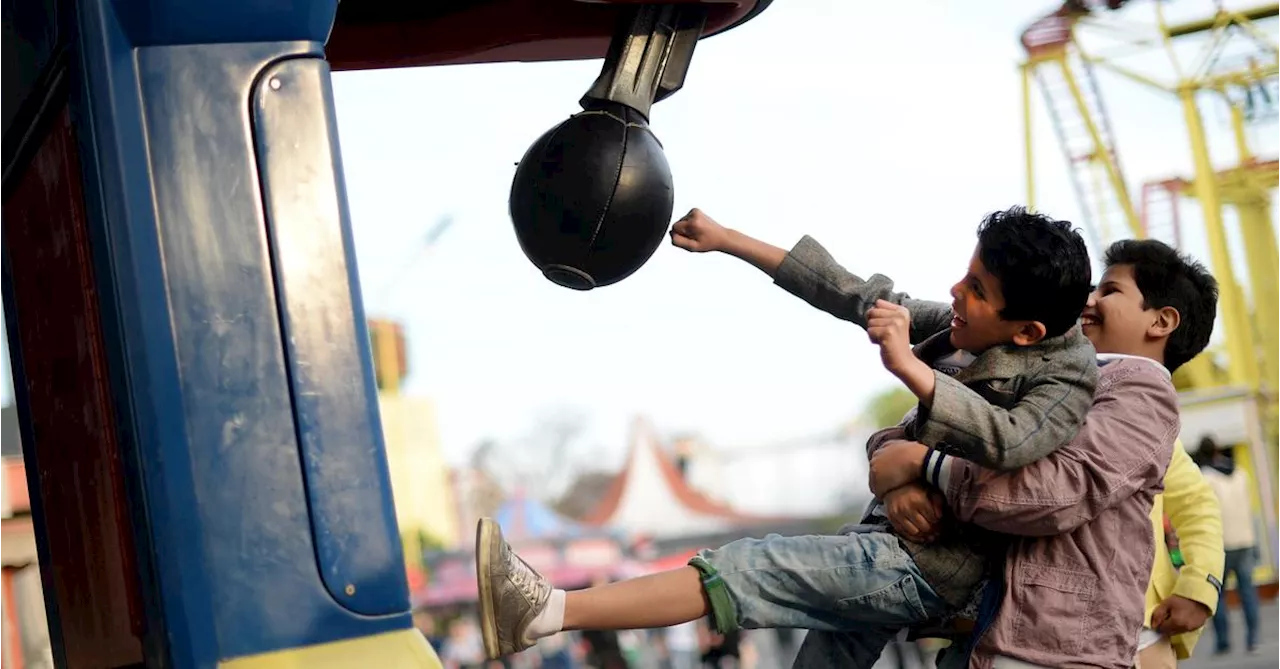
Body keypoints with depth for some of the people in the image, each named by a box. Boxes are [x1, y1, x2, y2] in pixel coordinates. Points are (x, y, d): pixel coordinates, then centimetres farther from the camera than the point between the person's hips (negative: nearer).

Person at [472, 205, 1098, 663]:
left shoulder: (1064, 376, -17)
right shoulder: (968, 326, 4)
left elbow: (1010, 442, -37)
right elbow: (858, 296, 6)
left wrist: (907, 366, -42)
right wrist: (727, 240, 5)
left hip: (925, 566, -8)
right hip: (893, 545, 8)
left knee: (754, 567, -20)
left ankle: (547, 610, -26)